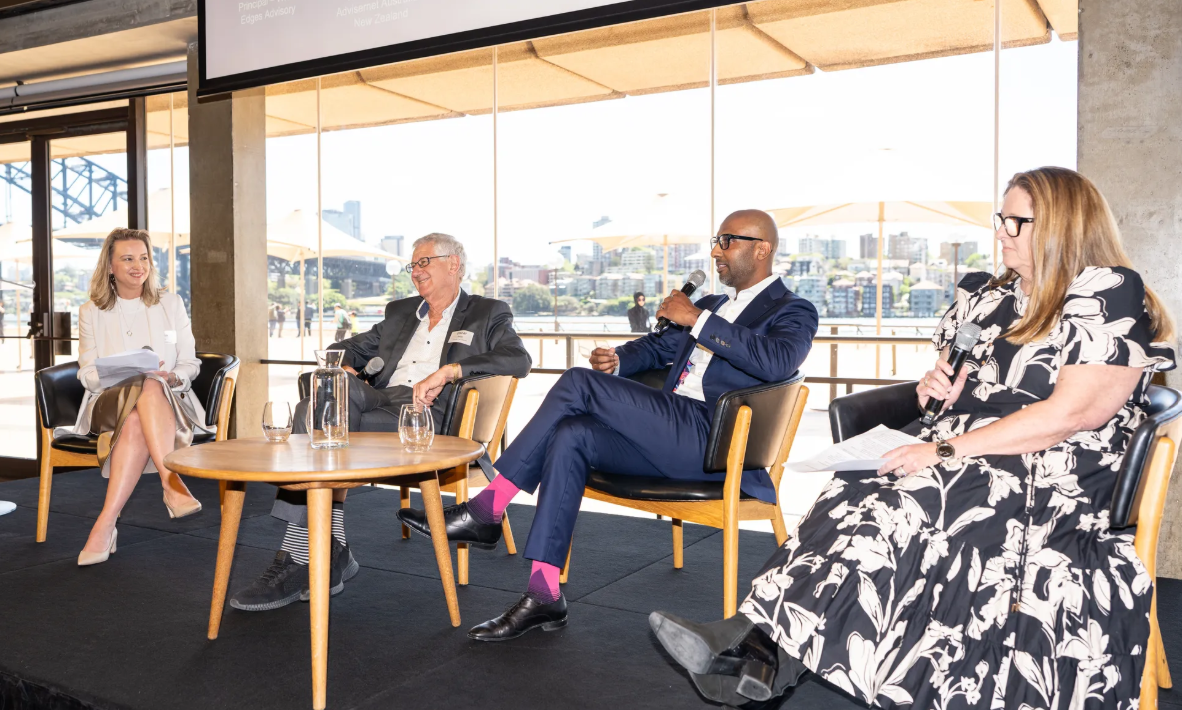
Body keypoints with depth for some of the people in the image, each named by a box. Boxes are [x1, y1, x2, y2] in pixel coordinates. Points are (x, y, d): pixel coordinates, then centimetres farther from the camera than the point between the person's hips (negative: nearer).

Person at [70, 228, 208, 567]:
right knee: (148, 387, -38)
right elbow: (87, 374, 8)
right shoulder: (91, 312, 13)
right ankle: (172, 483, -47)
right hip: (109, 403, -1)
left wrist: (172, 377, -13)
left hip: (169, 402, 1)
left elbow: (190, 364, 10)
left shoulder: (171, 304, 14)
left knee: (136, 423, -37)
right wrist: (120, 375, -14)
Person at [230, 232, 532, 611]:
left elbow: (519, 359, -8)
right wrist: (347, 372, 3)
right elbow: (342, 351, 29)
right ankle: (333, 551, -26)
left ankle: (298, 561, -21)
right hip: (381, 403, 5)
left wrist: (445, 371, -18)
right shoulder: (400, 312, 30)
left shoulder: (488, 314, 12)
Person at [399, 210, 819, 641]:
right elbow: (658, 346, 33)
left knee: (578, 383, -19)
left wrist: (699, 319, -15)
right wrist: (618, 361, 9)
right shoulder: (714, 305, 29)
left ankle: (486, 511, -12)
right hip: (671, 439, 8)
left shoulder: (792, 312, 3)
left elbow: (778, 361, -19)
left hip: (711, 442, -8)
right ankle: (544, 595, -17)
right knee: (569, 436, -18)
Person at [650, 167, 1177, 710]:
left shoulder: (1111, 295, -4)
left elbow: (1073, 412, -15)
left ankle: (763, 651, -31)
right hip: (953, 453, 7)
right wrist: (934, 385, 3)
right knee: (857, 494, -24)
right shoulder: (988, 295, 18)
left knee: (892, 510, -31)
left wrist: (947, 451, -18)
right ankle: (763, 649, -34)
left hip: (1050, 479, -6)